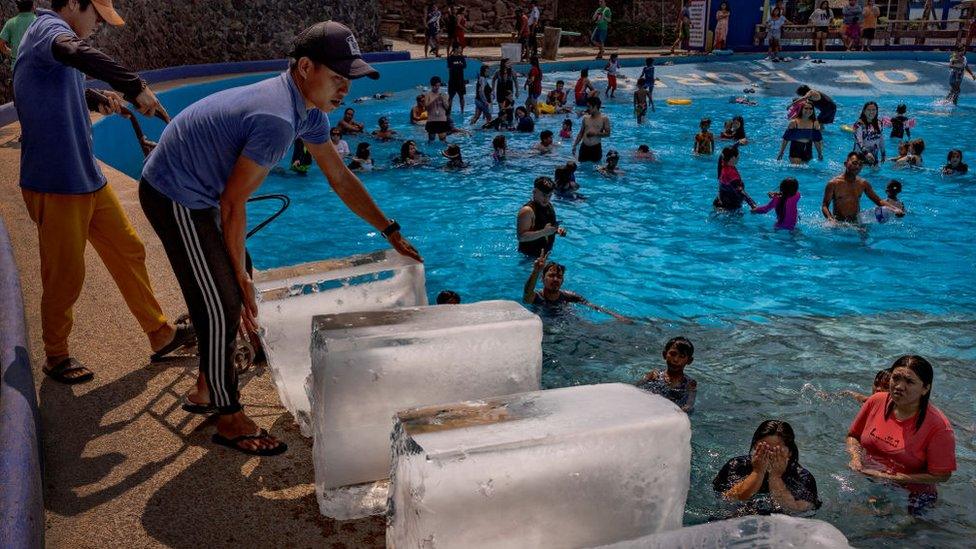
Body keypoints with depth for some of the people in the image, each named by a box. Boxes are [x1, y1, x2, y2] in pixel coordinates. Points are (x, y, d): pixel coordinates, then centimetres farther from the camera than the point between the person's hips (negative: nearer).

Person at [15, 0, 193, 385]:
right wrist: (134, 86, -38)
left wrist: (96, 99, 16)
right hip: (55, 185, -10)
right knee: (65, 277, 2)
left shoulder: (50, 33, 16)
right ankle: (56, 357, 22)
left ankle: (161, 335, 24)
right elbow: (77, 53, -40)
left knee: (128, 252, 13)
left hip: (87, 177, 10)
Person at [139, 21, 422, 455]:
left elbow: (340, 178, 10)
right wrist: (241, 275, -12)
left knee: (228, 298, 17)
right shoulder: (277, 121, -30)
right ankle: (231, 420, 10)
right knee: (223, 308, -5)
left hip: (196, 194, 10)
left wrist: (391, 232, 11)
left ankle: (206, 390, 34)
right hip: (176, 199, -10)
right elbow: (233, 203, -23)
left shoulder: (309, 111, 1)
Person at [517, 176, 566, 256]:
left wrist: (557, 230, 0)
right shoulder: (527, 211, -20)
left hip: (546, 253, 8)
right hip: (529, 256, -8)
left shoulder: (549, 206, 6)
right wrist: (544, 232, -33)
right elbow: (521, 237, -26)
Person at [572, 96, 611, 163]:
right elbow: (581, 133, 14)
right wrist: (575, 145, 7)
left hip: (596, 147, -3)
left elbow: (607, 133, -5)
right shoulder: (585, 117, 8)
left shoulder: (604, 118, -3)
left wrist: (595, 133, -19)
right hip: (584, 147, 4)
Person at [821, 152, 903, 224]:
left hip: (856, 222, 3)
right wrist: (830, 218, -26)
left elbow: (878, 201, 16)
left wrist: (894, 208, -1)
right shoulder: (833, 184, -6)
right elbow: (824, 206, -6)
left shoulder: (863, 183, 8)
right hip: (838, 223, -3)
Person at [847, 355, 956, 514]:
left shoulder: (938, 426, -17)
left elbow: (941, 476, -13)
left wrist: (890, 477, -18)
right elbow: (853, 436, 12)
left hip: (911, 496, -4)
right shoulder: (877, 401, -3)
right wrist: (855, 457, -10)